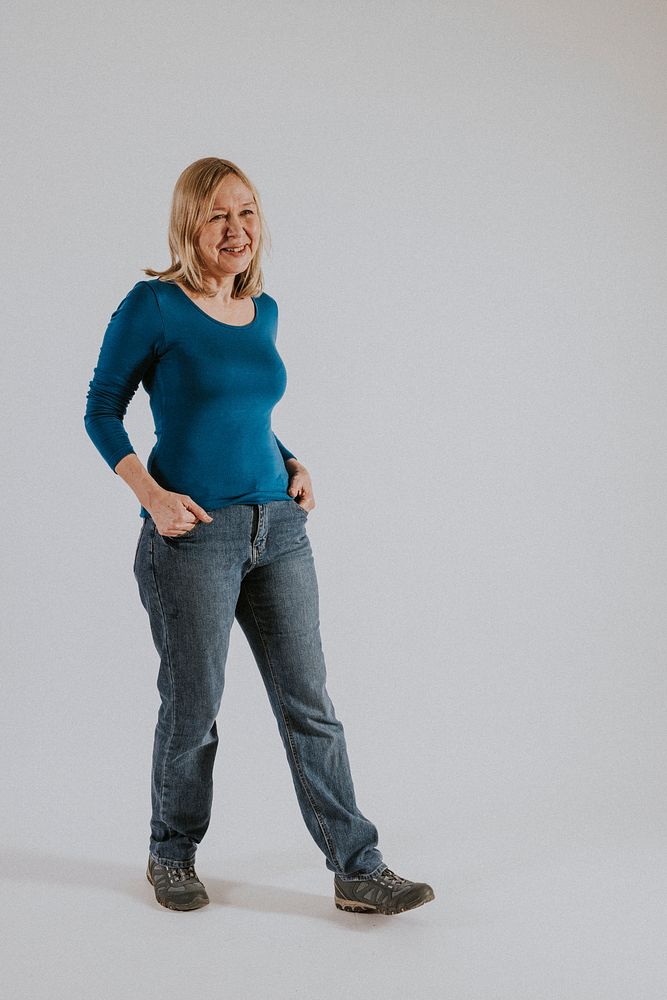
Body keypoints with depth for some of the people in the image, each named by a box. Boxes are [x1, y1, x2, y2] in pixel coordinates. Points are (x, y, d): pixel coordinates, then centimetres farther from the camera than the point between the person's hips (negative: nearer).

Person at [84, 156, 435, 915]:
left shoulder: (264, 311, 11)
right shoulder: (154, 306, -7)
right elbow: (101, 409, -4)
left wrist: (294, 467, 7)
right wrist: (151, 496, -16)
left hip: (278, 528, 5)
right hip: (193, 534, -5)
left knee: (308, 703, 5)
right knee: (193, 707, 6)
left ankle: (357, 870, 11)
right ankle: (171, 857, 29)